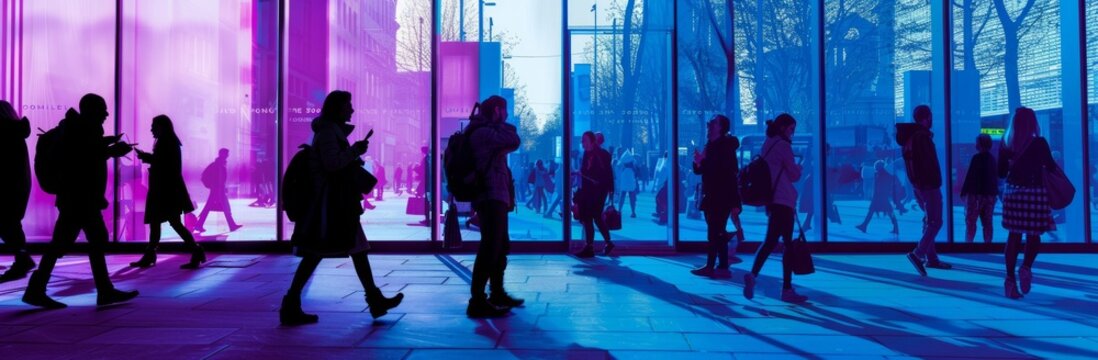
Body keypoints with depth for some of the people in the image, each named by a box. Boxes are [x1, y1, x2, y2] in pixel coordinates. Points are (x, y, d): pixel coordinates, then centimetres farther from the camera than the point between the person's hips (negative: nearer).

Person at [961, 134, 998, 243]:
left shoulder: (977, 158, -12)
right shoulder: (992, 159, 9)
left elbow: (970, 177, -14)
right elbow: (995, 177, 14)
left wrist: (964, 191, -10)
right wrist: (994, 193, 20)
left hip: (976, 193, -7)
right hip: (990, 194, 7)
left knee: (970, 221, -4)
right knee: (987, 222, 8)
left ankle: (968, 242, -8)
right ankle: (988, 243, 9)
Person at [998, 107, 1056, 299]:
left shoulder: (1005, 144, 1)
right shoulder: (1039, 143, -9)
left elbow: (1001, 173, 7)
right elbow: (1051, 168, 0)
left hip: (1013, 192, 3)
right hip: (1034, 193, -3)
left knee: (1014, 235, 8)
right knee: (1034, 234, 12)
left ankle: (1010, 278, 6)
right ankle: (1026, 267, -8)